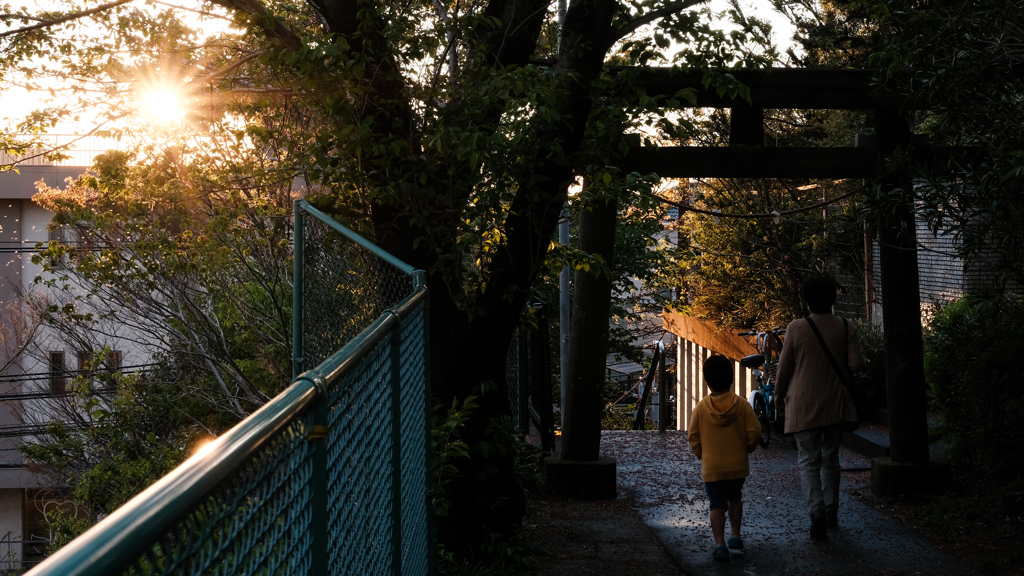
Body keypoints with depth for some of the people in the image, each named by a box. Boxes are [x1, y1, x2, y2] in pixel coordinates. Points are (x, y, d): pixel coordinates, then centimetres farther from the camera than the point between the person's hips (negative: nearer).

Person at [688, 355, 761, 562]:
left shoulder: (701, 407, -7)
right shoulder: (741, 404, -7)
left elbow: (694, 436, -2)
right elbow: (753, 431, -7)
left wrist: (701, 455, 14)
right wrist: (746, 449, 11)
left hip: (711, 467, -1)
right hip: (738, 465, 1)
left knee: (717, 505, 4)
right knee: (735, 498, 24)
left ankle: (719, 544, -4)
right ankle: (735, 535, 23)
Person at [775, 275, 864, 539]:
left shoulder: (796, 329, -10)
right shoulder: (845, 327, -4)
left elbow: (785, 367, -3)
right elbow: (856, 364, -6)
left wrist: (781, 393, 14)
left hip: (803, 406, -3)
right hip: (835, 404, 3)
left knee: (809, 461, 3)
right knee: (831, 458, 18)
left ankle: (816, 512, -15)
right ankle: (831, 512, 24)